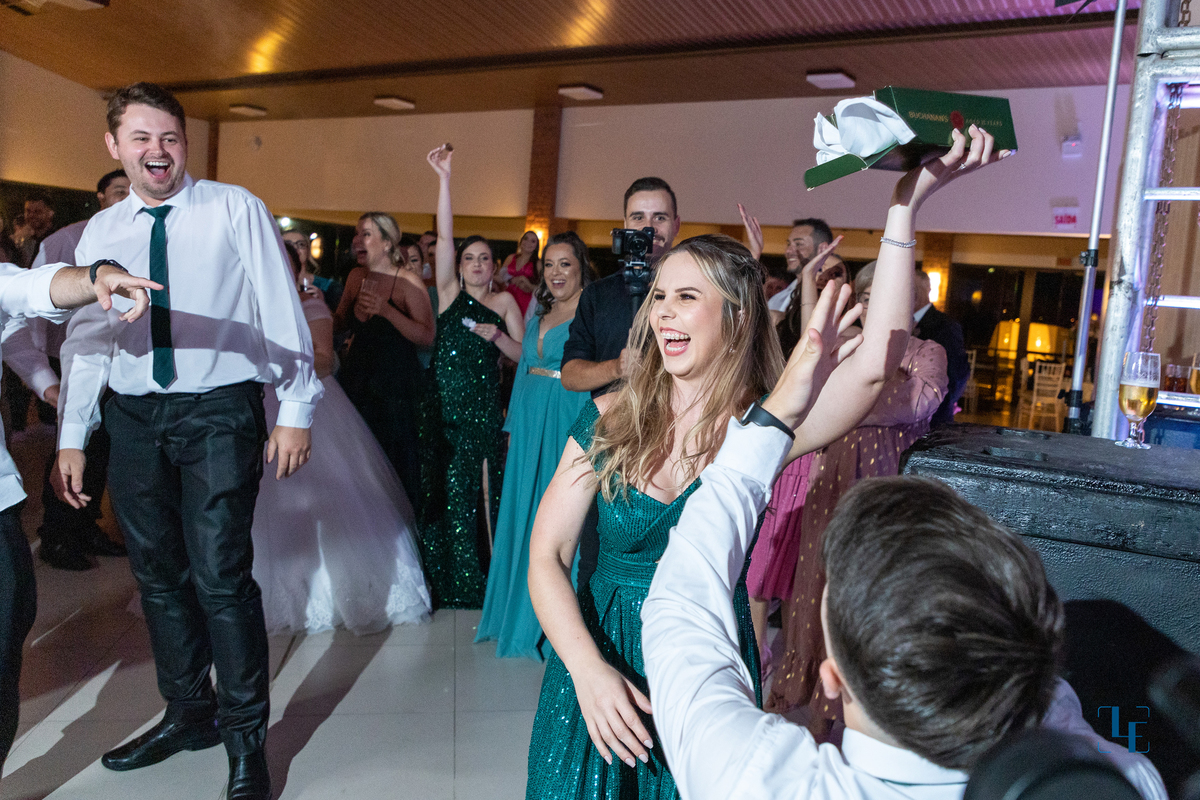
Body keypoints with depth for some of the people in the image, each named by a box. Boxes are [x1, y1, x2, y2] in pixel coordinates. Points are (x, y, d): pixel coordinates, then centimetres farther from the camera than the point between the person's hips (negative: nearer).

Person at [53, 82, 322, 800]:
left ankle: (247, 738, 10)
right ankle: (189, 714, 32)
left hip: (219, 412, -5)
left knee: (220, 575, -8)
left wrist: (297, 410, -10)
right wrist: (73, 435, 14)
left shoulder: (235, 209, -1)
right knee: (158, 574, 13)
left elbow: (282, 310, -5)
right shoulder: (100, 232, 12)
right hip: (135, 418, 5)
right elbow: (86, 337, 15)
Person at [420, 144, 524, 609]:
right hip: (443, 406, 1)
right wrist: (445, 178, -9)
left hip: (483, 408, 0)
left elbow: (523, 355, 7)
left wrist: (497, 335, -11)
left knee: (478, 489, 0)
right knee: (442, 488, 2)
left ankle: (482, 579, 14)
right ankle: (446, 580, 15)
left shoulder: (504, 302, 9)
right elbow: (444, 235, -3)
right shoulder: (450, 292, 7)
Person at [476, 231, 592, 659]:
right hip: (530, 421, 7)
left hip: (568, 422, -7)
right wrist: (514, 425, 17)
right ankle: (515, 612, 27)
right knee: (522, 512, 12)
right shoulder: (540, 315, 16)